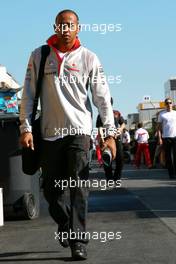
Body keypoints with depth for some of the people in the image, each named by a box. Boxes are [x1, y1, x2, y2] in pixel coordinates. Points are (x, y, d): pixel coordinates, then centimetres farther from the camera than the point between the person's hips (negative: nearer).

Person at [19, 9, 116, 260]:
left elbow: (102, 97, 2)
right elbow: (28, 94, 6)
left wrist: (110, 133, -3)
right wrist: (26, 127, -3)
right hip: (50, 132, 2)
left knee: (78, 187, -7)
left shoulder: (88, 58, 3)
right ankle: (65, 226, 32)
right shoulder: (39, 56, 6)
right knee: (51, 189, 8)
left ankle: (78, 241, -5)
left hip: (79, 130, -2)